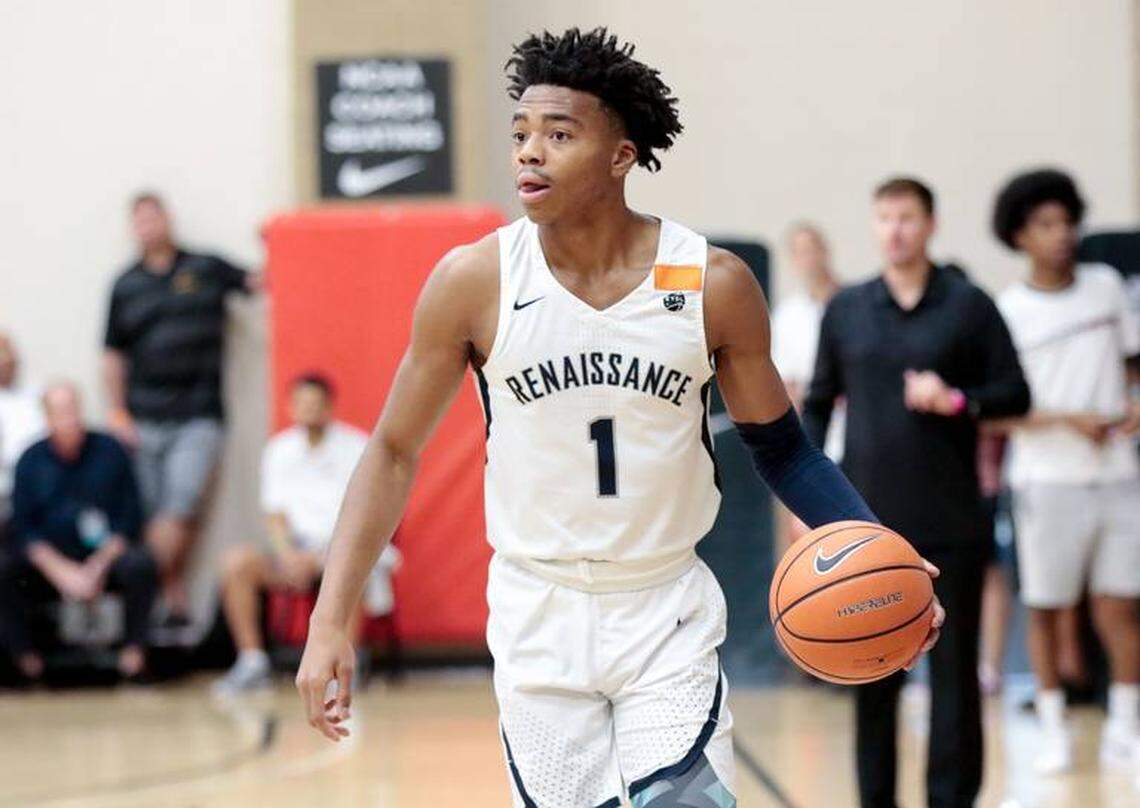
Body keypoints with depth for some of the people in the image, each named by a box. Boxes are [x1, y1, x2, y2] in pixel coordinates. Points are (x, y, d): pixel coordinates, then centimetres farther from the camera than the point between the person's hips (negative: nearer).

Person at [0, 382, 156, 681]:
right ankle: (26, 659, -16)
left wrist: (97, 568, -14)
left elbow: (130, 518, -2)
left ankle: (135, 651, -15)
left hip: (106, 557, -1)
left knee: (140, 565, -32)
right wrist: (62, 572, -16)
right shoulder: (31, 461, 3)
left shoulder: (109, 451, 0)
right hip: (50, 562, 1)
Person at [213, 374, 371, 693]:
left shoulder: (355, 446, 0)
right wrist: (288, 554, -11)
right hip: (296, 550, 4)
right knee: (237, 561, -22)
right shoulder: (279, 449, 12)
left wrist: (318, 555, -17)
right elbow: (274, 514, 10)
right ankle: (252, 662, -18)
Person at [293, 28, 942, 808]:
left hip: (670, 614, 0)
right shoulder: (473, 282, -10)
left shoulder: (713, 282, -9)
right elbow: (395, 452, -2)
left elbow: (781, 446, 3)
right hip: (539, 618, 0)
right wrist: (331, 621, -8)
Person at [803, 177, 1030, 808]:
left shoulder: (968, 306, 1)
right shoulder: (845, 310, 8)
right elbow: (817, 403, 12)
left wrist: (957, 400, -16)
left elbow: (1016, 393, 2)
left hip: (950, 521, -2)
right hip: (866, 519, 2)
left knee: (953, 666, 1)